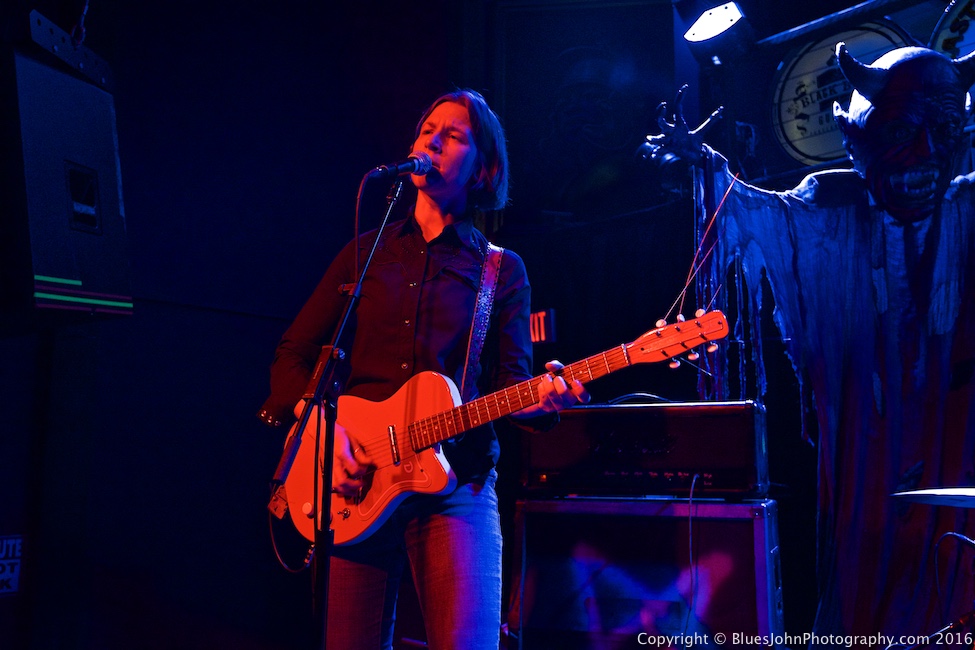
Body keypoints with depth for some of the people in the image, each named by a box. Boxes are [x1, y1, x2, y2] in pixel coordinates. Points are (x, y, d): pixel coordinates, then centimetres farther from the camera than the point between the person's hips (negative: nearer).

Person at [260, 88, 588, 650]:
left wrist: (539, 399, -19)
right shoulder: (366, 253, 14)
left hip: (457, 483, -1)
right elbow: (293, 356, 14)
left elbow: (509, 381, 5)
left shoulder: (502, 270, 11)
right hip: (356, 486, 2)